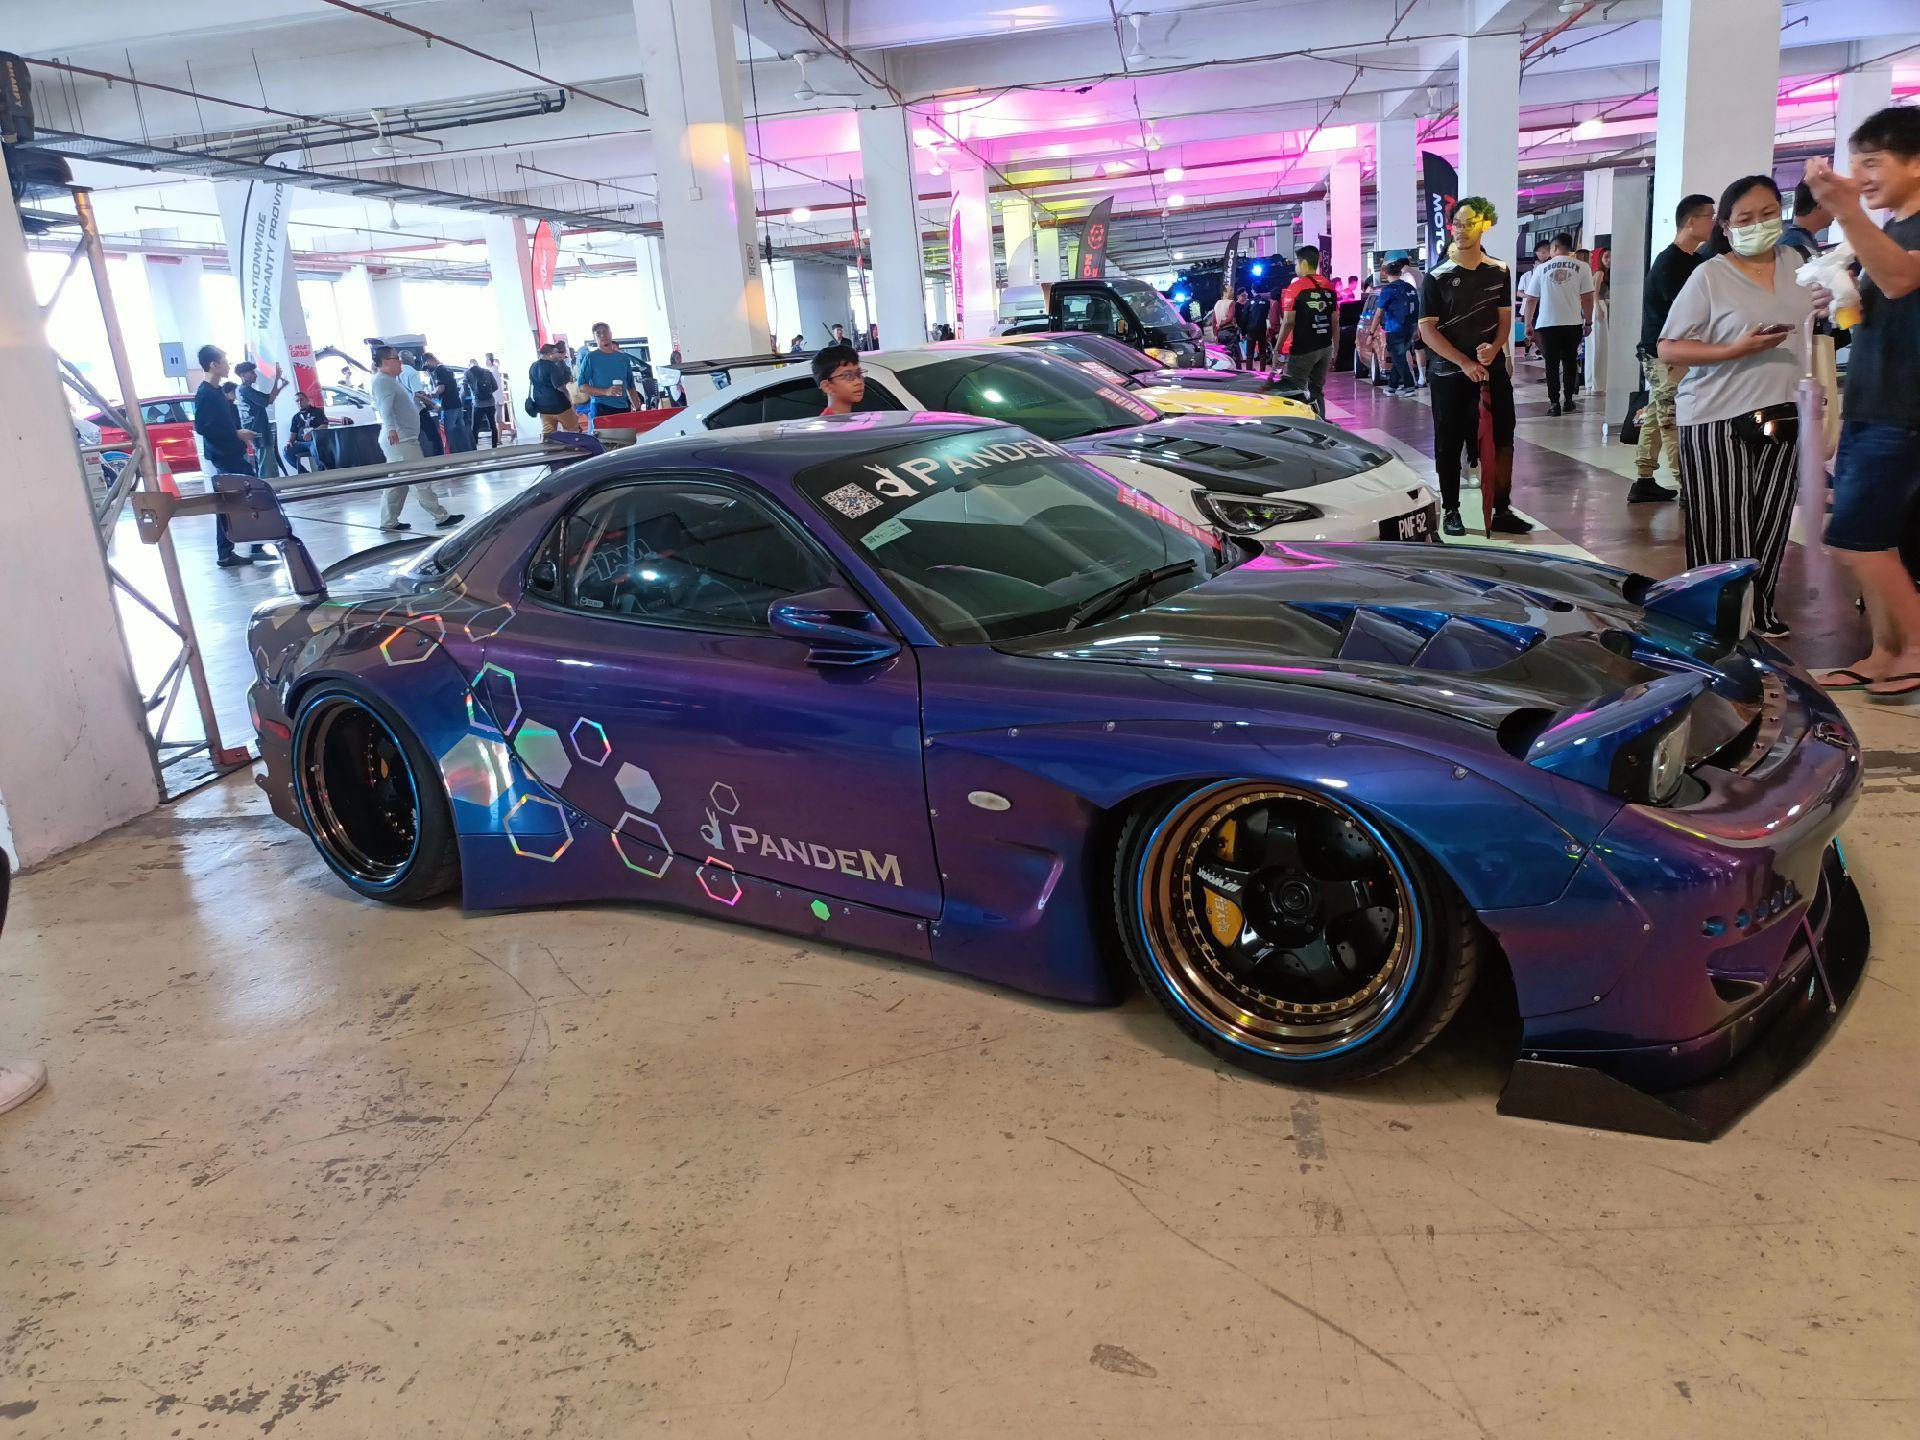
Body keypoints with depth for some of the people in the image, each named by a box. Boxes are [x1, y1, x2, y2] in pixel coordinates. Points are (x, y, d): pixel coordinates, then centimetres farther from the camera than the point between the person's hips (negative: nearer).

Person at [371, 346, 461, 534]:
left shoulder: (389, 380, 19)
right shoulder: (382, 380, -13)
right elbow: (385, 407, -29)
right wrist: (391, 428, -44)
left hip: (402, 439, 11)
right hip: (399, 439, -11)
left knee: (398, 483, 12)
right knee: (420, 480, -7)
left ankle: (389, 522, 14)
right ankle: (441, 516, -5)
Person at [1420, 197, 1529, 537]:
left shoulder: (1499, 272, 7)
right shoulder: (1438, 276, -3)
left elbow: (1505, 318, 11)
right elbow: (1427, 329, -7)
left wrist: (1494, 348, -11)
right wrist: (1464, 363, -15)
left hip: (1492, 369, 3)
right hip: (1449, 372, -3)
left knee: (1501, 441, 2)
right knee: (1449, 444, 0)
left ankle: (1501, 510, 10)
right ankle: (1450, 511, 11)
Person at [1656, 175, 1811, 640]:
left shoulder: (1794, 262, 10)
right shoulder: (1710, 276, -7)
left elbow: (1813, 322, 25)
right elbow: (1668, 349, -11)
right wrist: (1736, 350, -21)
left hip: (1780, 414, 5)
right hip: (1718, 418, -5)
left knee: (1770, 521, 9)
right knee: (1723, 529, -5)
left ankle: (1762, 608, 22)